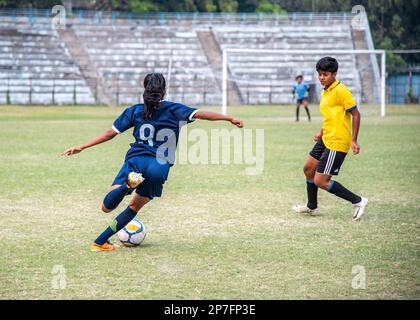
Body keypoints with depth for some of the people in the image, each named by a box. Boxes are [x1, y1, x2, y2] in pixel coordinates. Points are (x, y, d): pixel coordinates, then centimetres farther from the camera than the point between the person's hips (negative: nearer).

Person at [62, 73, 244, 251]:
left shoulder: (135, 111, 14)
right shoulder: (173, 110, 10)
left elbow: (110, 133, 11)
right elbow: (200, 114, -1)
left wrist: (81, 148, 17)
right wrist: (230, 119, 0)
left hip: (135, 160, 0)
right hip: (160, 167, 0)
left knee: (107, 207, -7)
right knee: (134, 207, 20)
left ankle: (129, 183, -35)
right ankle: (100, 242, 14)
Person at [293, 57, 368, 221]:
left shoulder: (341, 91, -16)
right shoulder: (325, 92, 12)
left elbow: (355, 114, -15)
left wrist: (353, 141, -19)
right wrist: (321, 133, 13)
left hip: (337, 143, -10)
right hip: (326, 140, 10)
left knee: (320, 181, -10)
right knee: (308, 168, 19)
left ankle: (357, 201, -2)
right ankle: (312, 206, 37)